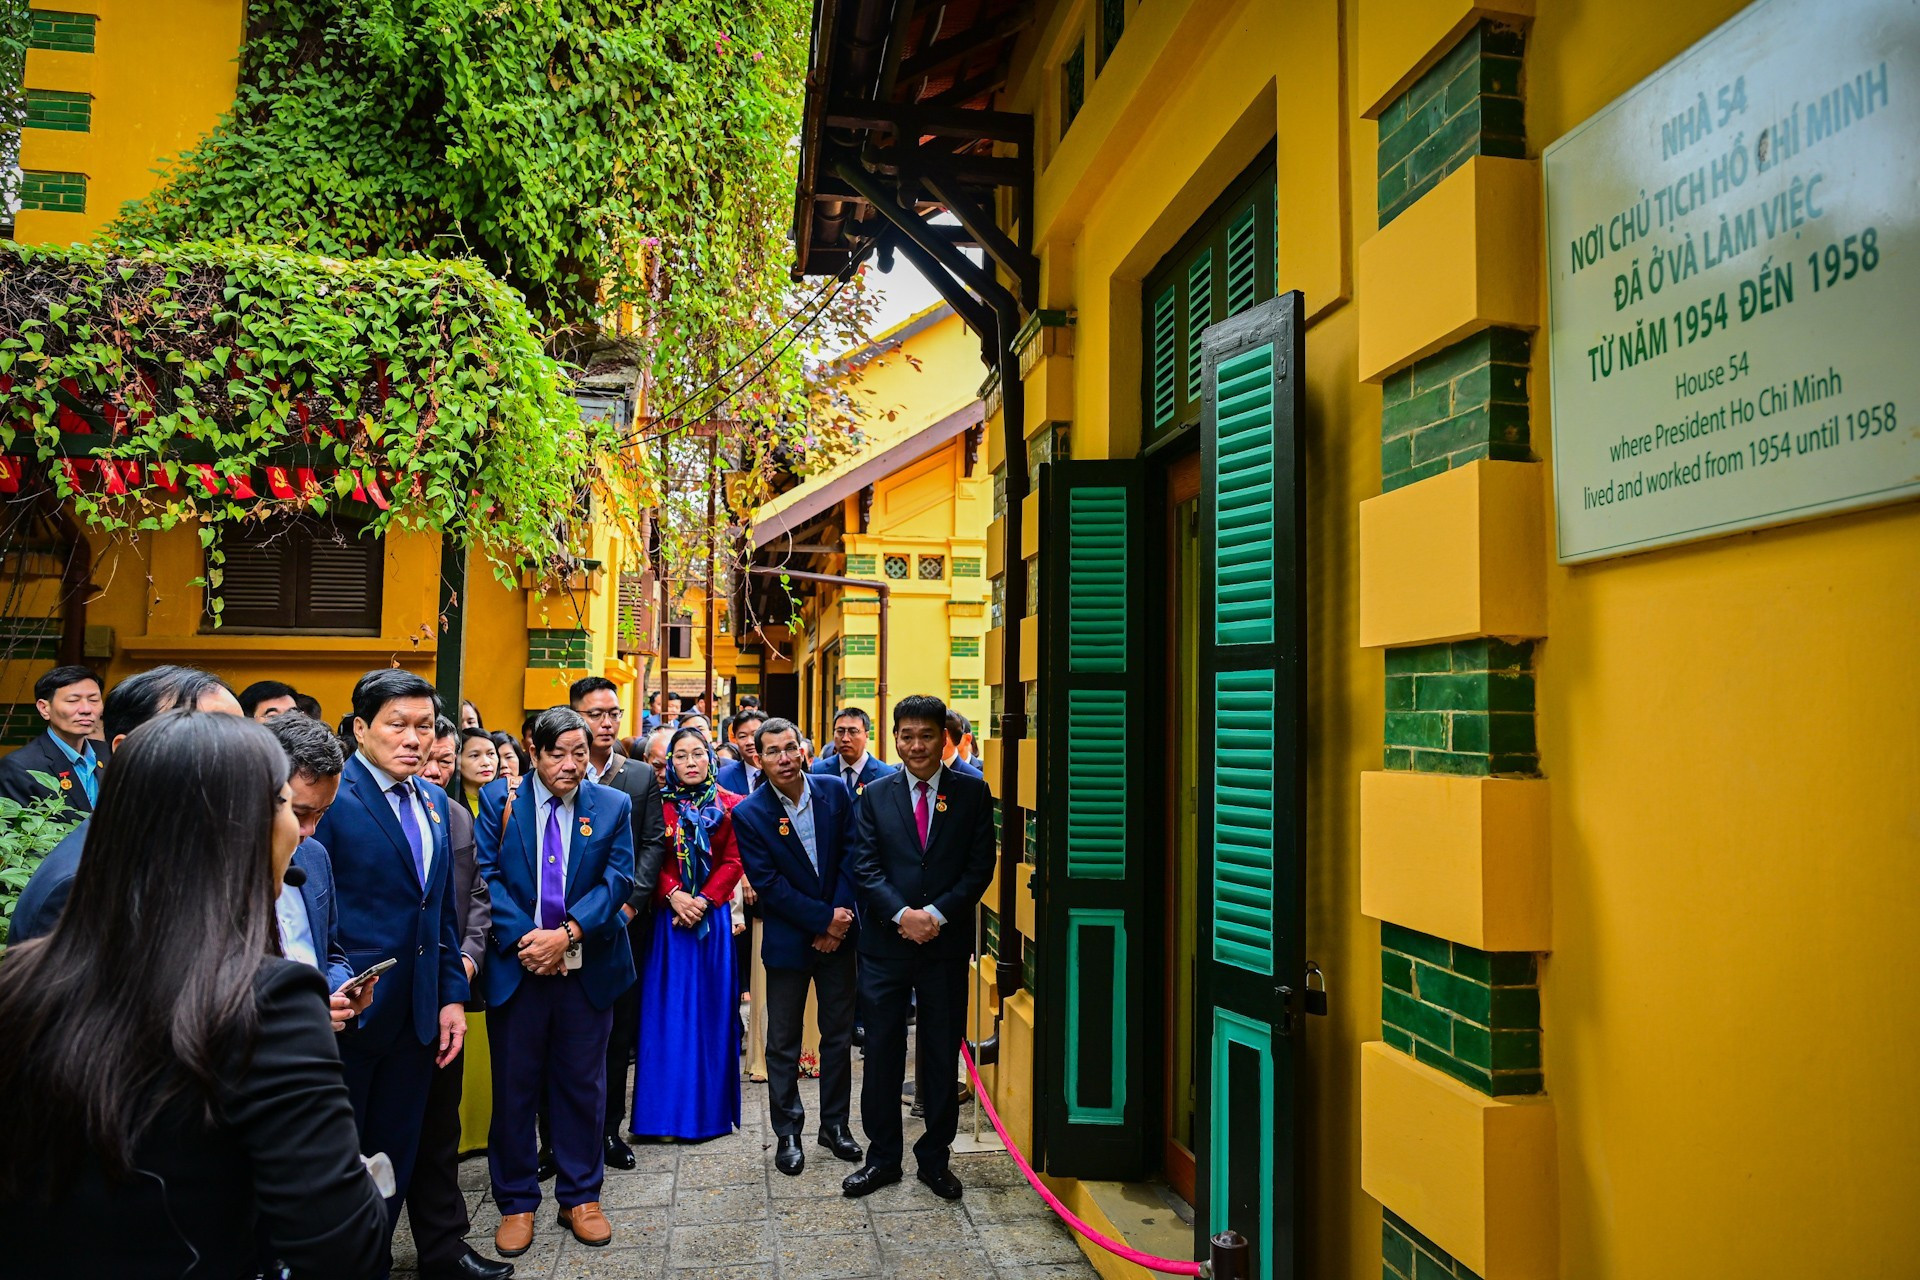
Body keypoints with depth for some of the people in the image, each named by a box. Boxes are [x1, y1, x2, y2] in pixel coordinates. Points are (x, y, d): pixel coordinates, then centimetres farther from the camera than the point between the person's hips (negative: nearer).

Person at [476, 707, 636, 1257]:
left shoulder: (614, 806, 1)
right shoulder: (499, 799, -1)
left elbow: (617, 880, -6)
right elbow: (486, 876, -6)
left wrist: (567, 934, -18)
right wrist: (522, 939, -16)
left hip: (587, 966, 1)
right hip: (516, 964, 0)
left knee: (582, 1085, 11)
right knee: (514, 1088, 9)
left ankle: (580, 1196, 26)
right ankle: (516, 1203, 25)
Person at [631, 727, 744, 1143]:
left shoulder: (730, 805, 3)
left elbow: (733, 862, -1)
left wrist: (703, 900, -12)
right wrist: (674, 895, -15)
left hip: (714, 917, 0)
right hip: (669, 917, 0)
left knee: (711, 1007, 5)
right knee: (668, 1008, 3)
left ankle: (709, 1108, 15)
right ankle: (669, 1107, 12)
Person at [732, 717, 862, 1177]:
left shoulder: (835, 793, -2)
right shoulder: (748, 814, -11)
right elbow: (768, 883, -14)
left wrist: (841, 916, -11)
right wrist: (824, 919, -17)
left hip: (838, 933, 3)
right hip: (788, 940, -2)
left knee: (839, 1035, 13)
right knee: (783, 1044, 7)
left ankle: (835, 1124, 29)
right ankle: (787, 1133, 23)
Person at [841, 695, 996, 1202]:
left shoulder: (973, 794, 1)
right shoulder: (875, 795, 3)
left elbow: (980, 866, -3)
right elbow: (863, 866, -3)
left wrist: (937, 914, -14)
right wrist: (902, 914, -16)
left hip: (946, 944, 0)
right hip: (884, 944, 1)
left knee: (943, 1055, 9)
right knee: (882, 1053, 8)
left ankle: (935, 1157, 25)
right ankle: (882, 1156, 24)